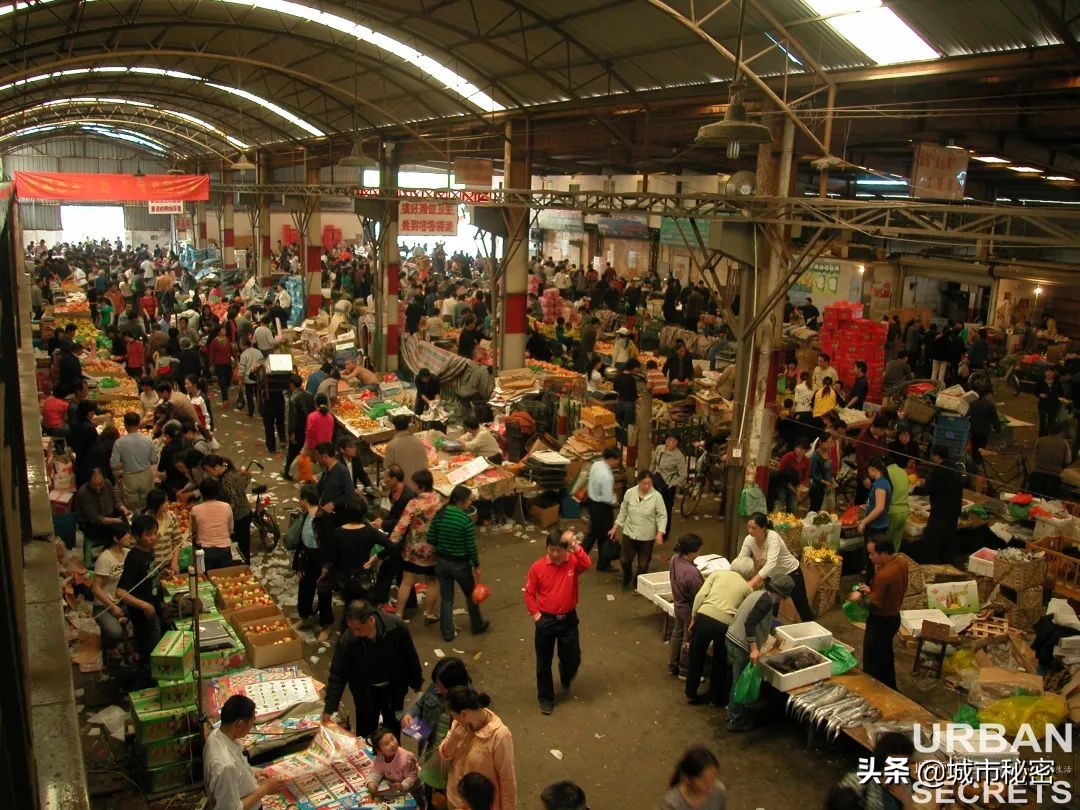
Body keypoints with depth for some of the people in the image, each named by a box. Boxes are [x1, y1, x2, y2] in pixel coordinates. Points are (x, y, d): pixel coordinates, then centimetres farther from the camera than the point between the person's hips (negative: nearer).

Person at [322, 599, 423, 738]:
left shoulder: (396, 626, -30)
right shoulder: (346, 640, -30)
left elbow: (410, 657, -13)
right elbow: (337, 675, -18)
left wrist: (417, 683, -1)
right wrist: (329, 708, -19)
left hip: (394, 686, 1)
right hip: (365, 691, -1)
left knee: (393, 726, 21)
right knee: (366, 731, 14)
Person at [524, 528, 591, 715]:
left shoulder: (573, 562, -10)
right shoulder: (537, 567, -10)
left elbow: (587, 565, -33)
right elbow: (529, 593, -1)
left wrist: (575, 546, -42)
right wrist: (535, 614, -8)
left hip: (569, 619, 1)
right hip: (546, 620, -1)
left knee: (573, 658, 11)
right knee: (544, 662, 9)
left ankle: (566, 678, 47)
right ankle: (545, 698, 28)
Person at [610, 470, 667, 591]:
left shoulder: (656, 496, -14)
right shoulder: (629, 493, -7)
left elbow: (662, 516, -8)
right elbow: (623, 512, 5)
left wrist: (660, 533, -18)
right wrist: (615, 528, 6)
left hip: (647, 536, -2)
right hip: (629, 533, 2)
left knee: (643, 564, 7)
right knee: (624, 560, 4)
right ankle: (627, 580, 34)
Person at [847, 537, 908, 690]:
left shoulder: (884, 574, -31)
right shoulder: (901, 562, -4)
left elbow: (875, 602, -24)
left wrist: (859, 597, -8)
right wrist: (872, 590, 2)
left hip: (880, 622, -9)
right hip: (893, 617, 9)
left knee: (872, 663, 8)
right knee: (885, 658, 27)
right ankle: (890, 691, 41)